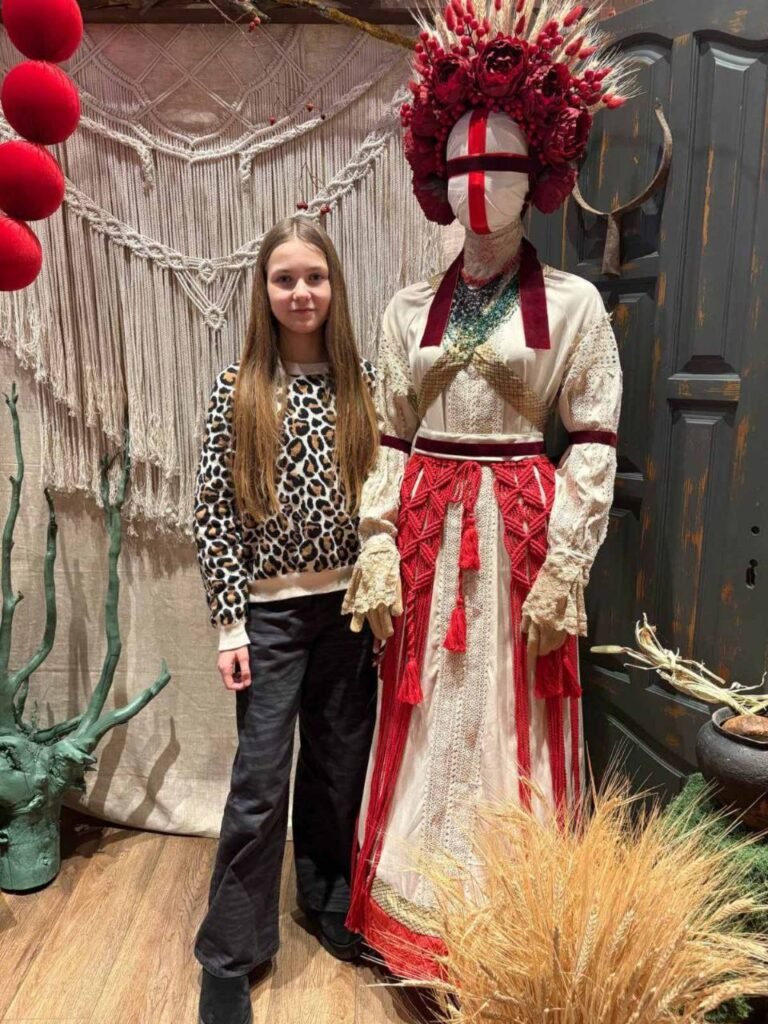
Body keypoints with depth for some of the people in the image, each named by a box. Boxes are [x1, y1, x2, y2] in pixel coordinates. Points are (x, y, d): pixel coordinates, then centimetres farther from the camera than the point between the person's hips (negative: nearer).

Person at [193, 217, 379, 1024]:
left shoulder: (363, 382, 2)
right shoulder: (237, 390, -4)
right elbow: (213, 513, -5)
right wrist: (230, 627, -8)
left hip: (351, 604, 3)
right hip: (271, 609, -2)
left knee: (340, 764, 15)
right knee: (260, 781, 2)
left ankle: (328, 900, 40)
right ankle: (229, 956, 22)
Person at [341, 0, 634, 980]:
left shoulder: (572, 303, 1)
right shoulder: (409, 309, 9)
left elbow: (594, 445, -2)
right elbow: (389, 440, 7)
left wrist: (563, 569, -9)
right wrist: (378, 548, -1)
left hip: (521, 532, -2)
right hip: (426, 535, 3)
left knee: (512, 734, 6)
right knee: (426, 734, 10)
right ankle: (421, 934, 31)